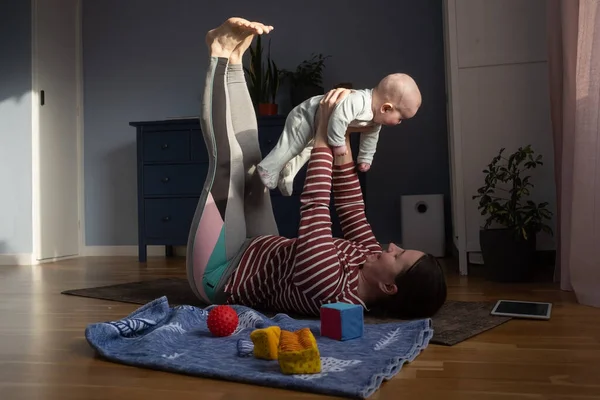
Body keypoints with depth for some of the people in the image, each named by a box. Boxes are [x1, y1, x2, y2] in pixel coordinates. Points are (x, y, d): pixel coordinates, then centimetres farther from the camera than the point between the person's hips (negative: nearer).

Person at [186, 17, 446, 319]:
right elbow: (352, 210, -7)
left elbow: (315, 208, -38)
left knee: (230, 158, -14)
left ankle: (225, 56, 3)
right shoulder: (371, 263, -16)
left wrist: (323, 137, -29)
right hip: (256, 253, 7)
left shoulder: (333, 292, -39)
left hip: (220, 275, -6)